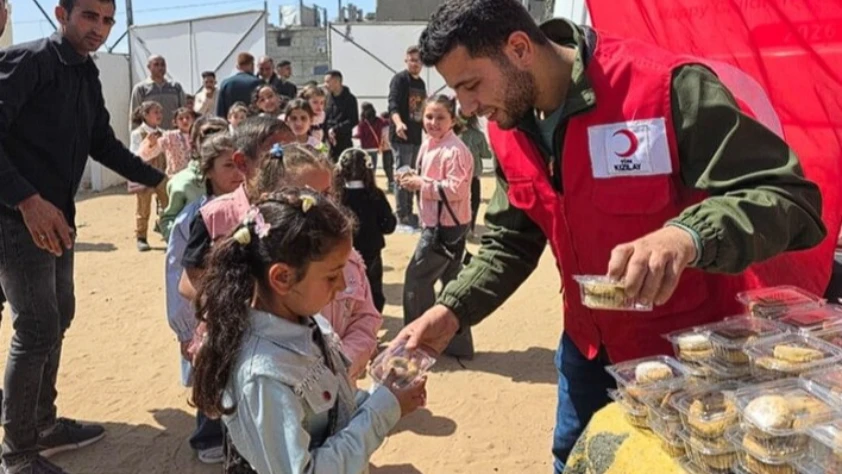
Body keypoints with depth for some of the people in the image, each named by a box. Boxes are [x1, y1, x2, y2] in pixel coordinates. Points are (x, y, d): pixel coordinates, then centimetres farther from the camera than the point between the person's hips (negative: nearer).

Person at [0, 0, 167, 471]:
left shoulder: (87, 77, 11)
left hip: (58, 215, 9)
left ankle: (44, 425, 32)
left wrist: (161, 179, 12)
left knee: (59, 317, 16)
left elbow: (103, 143, 18)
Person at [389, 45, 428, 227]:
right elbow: (393, 105, -22)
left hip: (416, 136, 8)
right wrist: (398, 123, -40)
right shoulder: (399, 79, -9)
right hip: (401, 136, -8)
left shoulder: (421, 83, 15)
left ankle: (409, 213, 23)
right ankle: (402, 216, 0)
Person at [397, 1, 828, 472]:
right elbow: (510, 241, 4)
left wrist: (690, 235, -44)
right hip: (591, 345, 6)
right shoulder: (509, 129, -4)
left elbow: (789, 197, -26)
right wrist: (451, 312, -10)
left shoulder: (668, 86, -25)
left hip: (694, 345, -5)